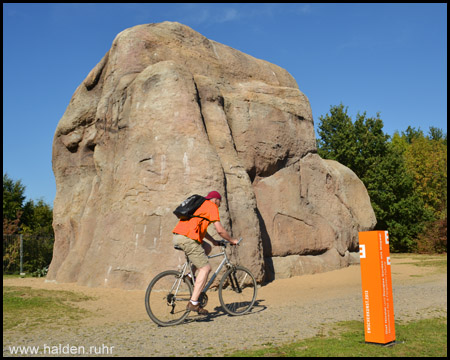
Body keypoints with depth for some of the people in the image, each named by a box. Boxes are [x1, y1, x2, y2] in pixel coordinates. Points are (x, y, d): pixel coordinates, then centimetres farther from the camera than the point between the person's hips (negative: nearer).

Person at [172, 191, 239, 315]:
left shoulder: (200, 205, 29)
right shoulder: (211, 206, 2)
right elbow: (220, 230, -4)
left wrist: (213, 241, 39)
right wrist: (232, 240, 11)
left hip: (177, 236, 9)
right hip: (187, 238, -9)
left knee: (207, 248, 26)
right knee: (206, 268, -4)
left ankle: (190, 275, 14)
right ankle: (193, 303, -9)